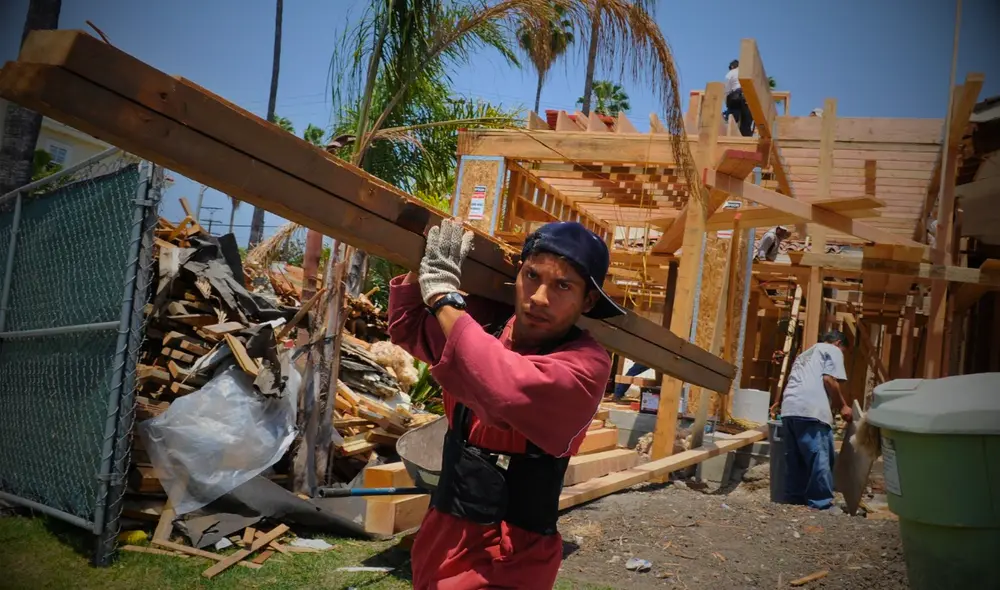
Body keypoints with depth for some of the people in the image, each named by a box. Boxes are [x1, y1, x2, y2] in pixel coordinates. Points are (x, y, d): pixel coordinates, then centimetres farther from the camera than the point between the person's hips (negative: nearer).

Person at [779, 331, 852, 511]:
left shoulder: (806, 354, 36)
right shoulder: (832, 351, 12)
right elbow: (829, 379, -3)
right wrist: (843, 406, 6)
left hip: (789, 409, 8)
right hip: (810, 410, -8)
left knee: (795, 460, 11)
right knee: (820, 458, -3)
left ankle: (794, 498, 14)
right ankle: (821, 503, -1)